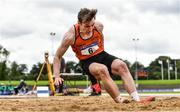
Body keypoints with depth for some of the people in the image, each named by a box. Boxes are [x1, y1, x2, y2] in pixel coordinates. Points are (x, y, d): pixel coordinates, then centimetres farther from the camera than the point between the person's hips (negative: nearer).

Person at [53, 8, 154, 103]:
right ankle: (119, 100, -39)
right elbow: (57, 57, -10)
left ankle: (137, 99, -34)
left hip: (102, 55, 3)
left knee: (121, 65, -25)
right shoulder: (71, 36, -21)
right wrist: (57, 76, -18)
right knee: (102, 69, -37)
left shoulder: (99, 26, -12)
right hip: (87, 62, -3)